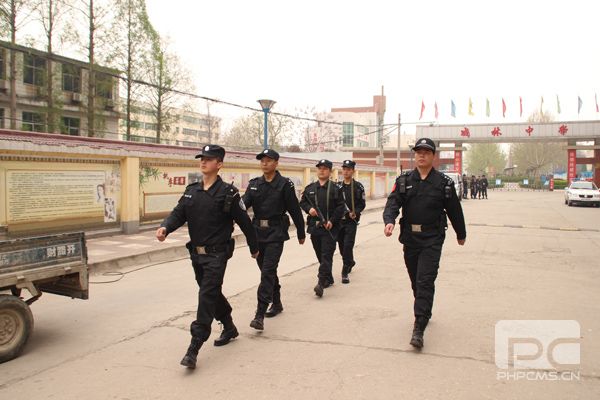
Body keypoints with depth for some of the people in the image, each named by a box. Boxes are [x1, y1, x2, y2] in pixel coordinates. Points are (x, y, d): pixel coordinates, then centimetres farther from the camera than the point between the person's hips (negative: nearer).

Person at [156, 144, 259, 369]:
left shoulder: (228, 193, -9)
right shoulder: (191, 191, 9)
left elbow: (244, 222, -3)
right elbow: (179, 213, 1)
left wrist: (254, 247, 4)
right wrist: (165, 227, -21)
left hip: (217, 254, -7)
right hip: (196, 254, 7)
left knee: (206, 297, -10)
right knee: (213, 294, 18)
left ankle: (194, 349, -8)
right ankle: (229, 328, 39)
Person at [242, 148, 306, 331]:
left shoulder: (285, 184, -6)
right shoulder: (254, 184, 8)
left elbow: (295, 210, -1)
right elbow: (244, 202, -7)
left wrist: (301, 233, 4)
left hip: (275, 234, -5)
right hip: (258, 232, 6)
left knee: (268, 271, -13)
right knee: (267, 270, 15)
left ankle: (260, 315, -14)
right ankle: (277, 304, 33)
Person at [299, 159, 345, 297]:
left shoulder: (335, 189, -2)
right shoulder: (310, 188, 9)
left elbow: (340, 207, -4)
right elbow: (302, 202, 16)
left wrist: (332, 220, -14)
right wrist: (309, 209, -5)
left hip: (329, 228, -4)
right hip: (314, 227, 5)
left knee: (326, 255, -9)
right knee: (320, 255, 13)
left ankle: (321, 283, -14)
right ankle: (328, 279, 28)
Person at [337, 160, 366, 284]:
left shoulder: (358, 186, -1)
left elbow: (362, 204, -1)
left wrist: (355, 212, -17)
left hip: (351, 221, -4)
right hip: (339, 220, 4)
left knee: (348, 246, -11)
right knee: (341, 246, 12)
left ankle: (345, 272, -3)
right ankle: (350, 262, 40)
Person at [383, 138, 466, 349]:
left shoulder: (444, 183, 0)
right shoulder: (404, 180, 5)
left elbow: (454, 210, 9)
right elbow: (393, 202, -8)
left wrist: (461, 234, 18)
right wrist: (389, 221, -27)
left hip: (432, 239, -3)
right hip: (410, 238, 3)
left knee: (425, 281, -11)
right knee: (416, 281, 15)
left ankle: (419, 328, -11)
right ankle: (425, 313, 38)